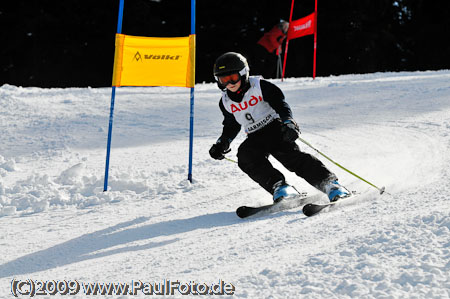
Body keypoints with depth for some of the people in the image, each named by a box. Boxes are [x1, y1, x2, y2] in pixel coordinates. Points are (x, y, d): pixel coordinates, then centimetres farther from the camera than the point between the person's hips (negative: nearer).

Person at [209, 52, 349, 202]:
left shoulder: (259, 86, -8)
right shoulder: (226, 102, 5)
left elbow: (280, 103, -12)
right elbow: (231, 126, 22)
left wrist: (288, 122, -30)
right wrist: (222, 143, 8)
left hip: (275, 128, -4)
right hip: (255, 139, 4)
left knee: (290, 155, -27)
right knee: (245, 155, -27)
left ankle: (328, 181, -30)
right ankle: (278, 186, -32)